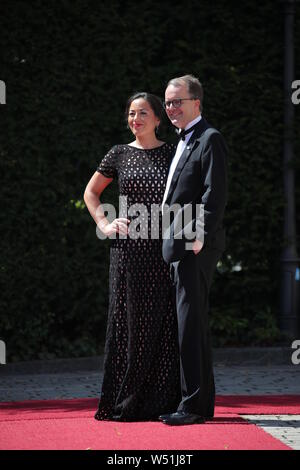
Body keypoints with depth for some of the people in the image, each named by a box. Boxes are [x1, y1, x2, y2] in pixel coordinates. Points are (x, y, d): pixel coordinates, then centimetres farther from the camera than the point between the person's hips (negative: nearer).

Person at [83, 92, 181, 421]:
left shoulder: (172, 154, 6)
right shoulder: (119, 155, 8)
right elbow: (91, 192, 18)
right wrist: (104, 225, 4)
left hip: (163, 248, 0)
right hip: (128, 248, 0)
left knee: (161, 321, -1)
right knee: (127, 320, 1)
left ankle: (161, 401, 5)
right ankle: (124, 403, 6)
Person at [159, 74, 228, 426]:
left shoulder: (209, 139, -8)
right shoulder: (184, 142, 21)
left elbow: (214, 193, -17)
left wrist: (200, 238, -22)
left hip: (195, 246, -10)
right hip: (179, 246, 10)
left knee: (191, 325, -10)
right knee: (192, 325, 13)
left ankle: (194, 405, -8)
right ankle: (201, 403, 19)